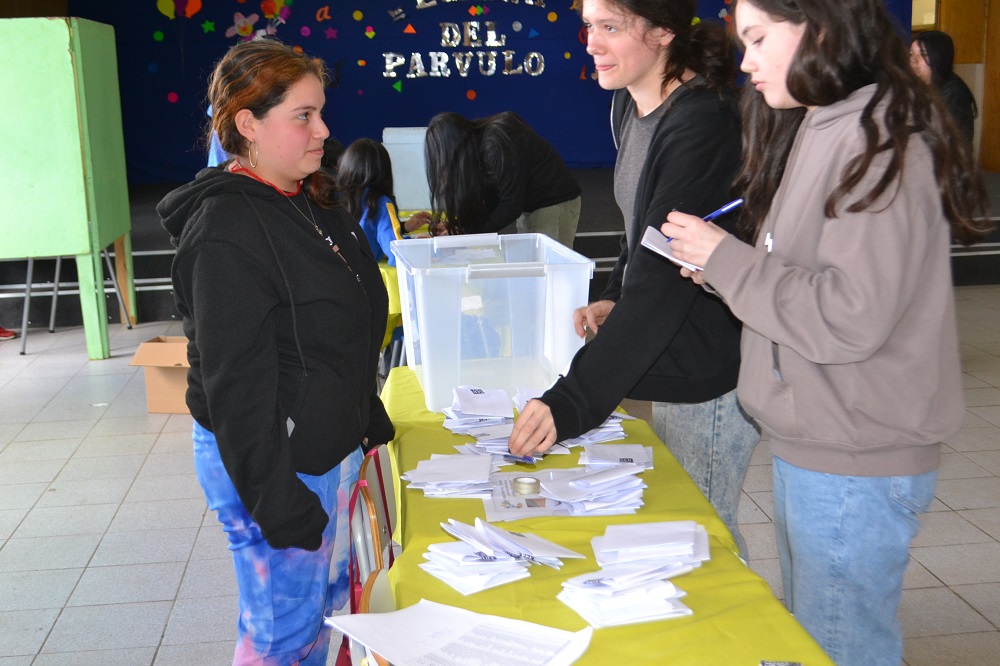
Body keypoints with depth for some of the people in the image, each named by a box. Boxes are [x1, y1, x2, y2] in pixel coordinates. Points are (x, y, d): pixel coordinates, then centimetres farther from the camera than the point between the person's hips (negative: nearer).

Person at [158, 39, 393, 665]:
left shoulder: (311, 203, 7)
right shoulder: (224, 232, -21)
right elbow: (236, 384, -22)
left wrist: (369, 419, 20)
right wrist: (273, 497, -21)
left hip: (333, 443, 9)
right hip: (272, 462, -9)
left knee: (328, 596, 21)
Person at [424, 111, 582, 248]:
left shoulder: (497, 144, -26)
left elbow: (511, 205, -23)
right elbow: (491, 201, 3)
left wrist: (471, 231, -16)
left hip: (554, 204, -9)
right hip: (529, 206, 9)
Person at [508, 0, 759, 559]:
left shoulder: (701, 124, -24)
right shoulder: (630, 105, 5)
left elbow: (663, 277, -30)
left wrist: (571, 403, -34)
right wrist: (615, 298, 1)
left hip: (709, 374, -9)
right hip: (666, 367, 9)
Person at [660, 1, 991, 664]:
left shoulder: (878, 138, -19)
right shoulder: (820, 130, 11)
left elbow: (851, 317, -25)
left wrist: (724, 259, -17)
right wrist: (718, 270, 3)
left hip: (855, 466, -9)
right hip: (810, 445, 9)